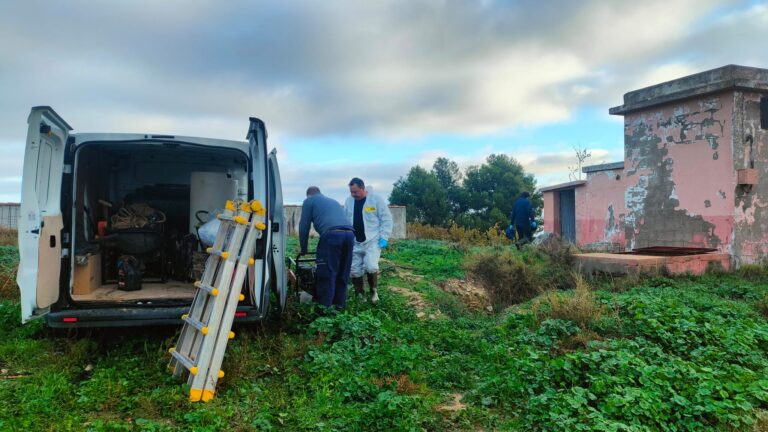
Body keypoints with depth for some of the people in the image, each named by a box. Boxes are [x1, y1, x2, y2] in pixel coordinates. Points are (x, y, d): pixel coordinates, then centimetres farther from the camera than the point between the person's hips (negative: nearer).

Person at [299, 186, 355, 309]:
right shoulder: (333, 201, 37)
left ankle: (324, 308, 0)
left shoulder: (309, 200, 18)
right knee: (342, 274, 14)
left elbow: (304, 226, 14)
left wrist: (303, 248, 25)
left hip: (332, 235, -6)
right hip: (349, 234, 6)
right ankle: (339, 305, 21)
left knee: (327, 275, -2)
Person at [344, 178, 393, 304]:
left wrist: (384, 237, -12)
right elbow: (345, 220, 15)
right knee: (355, 271, 4)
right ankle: (360, 296, 22)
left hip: (372, 241, -4)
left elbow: (386, 219, -5)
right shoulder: (349, 201, 7)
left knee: (371, 266, -20)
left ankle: (374, 291, 5)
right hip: (354, 242, 5)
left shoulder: (376, 199, -7)